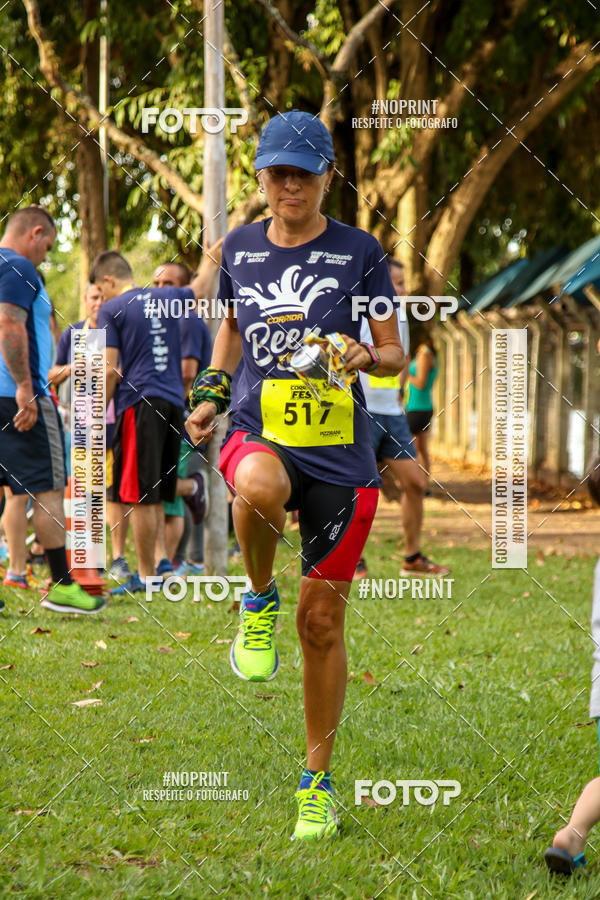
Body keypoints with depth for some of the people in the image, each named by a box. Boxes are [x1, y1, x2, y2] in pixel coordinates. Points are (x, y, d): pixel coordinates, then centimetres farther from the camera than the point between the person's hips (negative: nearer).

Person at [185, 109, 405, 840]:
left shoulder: (358, 252, 0)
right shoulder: (239, 249, 8)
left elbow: (396, 354, 4)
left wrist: (367, 357, -18)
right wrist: (211, 391, 11)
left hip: (339, 451, -1)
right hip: (258, 431, 1)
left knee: (321, 622, 2)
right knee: (261, 485, -40)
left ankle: (317, 779, 19)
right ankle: (258, 600, -8)